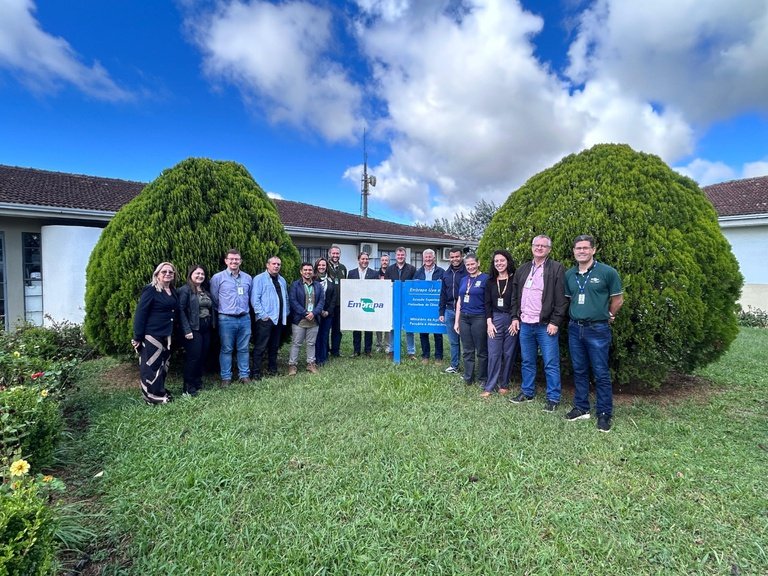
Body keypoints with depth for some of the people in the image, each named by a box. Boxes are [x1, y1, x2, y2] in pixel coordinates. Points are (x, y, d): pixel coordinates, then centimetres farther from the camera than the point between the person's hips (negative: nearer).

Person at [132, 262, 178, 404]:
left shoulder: (172, 291, 11)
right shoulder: (150, 290, -11)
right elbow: (140, 314, -14)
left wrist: (173, 333, 9)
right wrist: (137, 337, -16)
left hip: (166, 335, 8)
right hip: (151, 335, -8)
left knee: (163, 364, 16)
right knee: (151, 365, 1)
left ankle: (160, 391, 29)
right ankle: (152, 396, 13)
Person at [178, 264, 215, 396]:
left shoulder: (206, 291, 17)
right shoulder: (185, 290, -7)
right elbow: (181, 310, -14)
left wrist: (212, 325, 7)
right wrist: (187, 330, -19)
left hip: (206, 329, 7)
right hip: (193, 329, -7)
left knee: (203, 357, 10)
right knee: (193, 357, -4)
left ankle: (198, 383, 24)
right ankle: (188, 387, 7)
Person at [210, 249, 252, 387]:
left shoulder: (248, 278, 7)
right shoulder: (218, 277, -3)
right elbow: (214, 299, 4)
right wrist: (222, 310, 10)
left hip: (245, 318, 3)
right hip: (226, 319, -3)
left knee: (243, 349, 10)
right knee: (226, 349, 5)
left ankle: (244, 375, 20)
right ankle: (226, 377, 15)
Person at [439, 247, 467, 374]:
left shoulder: (467, 273, -5)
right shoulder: (446, 274, 12)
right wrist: (441, 312, 12)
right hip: (449, 311, 5)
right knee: (453, 341, 12)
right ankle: (454, 366, 22)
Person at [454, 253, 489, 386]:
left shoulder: (485, 278, -4)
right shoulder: (464, 280, 13)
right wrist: (456, 321, 12)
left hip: (479, 318, -5)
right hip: (464, 318, 5)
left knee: (481, 351, 4)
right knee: (467, 351, 11)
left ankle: (483, 379, 17)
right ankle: (468, 378, 21)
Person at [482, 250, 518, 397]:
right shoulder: (491, 282, 8)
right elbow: (487, 303, 6)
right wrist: (489, 322, -2)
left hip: (511, 320, -2)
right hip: (495, 320, 2)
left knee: (509, 354, 5)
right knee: (493, 354, -1)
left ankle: (504, 384, 18)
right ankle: (489, 386, 4)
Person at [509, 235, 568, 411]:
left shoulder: (557, 268, -4)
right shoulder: (522, 269, 13)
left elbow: (561, 299, -9)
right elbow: (515, 296, 17)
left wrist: (555, 322, -14)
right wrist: (515, 317, 10)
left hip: (546, 325, -5)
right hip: (525, 324, 5)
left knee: (551, 364, 1)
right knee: (527, 362, 15)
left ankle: (553, 398, 12)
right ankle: (527, 392, 27)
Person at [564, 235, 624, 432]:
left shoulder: (607, 272, -7)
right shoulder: (569, 275, 7)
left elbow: (618, 299, 1)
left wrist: (607, 317, 9)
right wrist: (577, 314, 14)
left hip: (598, 329, -5)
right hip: (575, 328, 5)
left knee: (601, 373, 1)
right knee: (579, 370, 13)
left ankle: (604, 414, 13)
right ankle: (581, 408, 25)